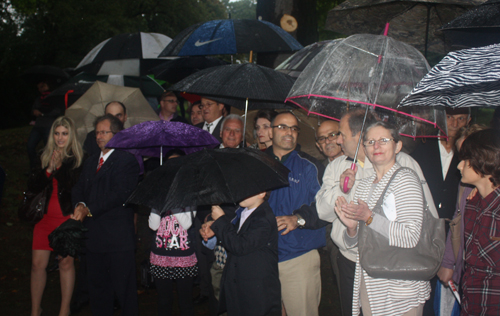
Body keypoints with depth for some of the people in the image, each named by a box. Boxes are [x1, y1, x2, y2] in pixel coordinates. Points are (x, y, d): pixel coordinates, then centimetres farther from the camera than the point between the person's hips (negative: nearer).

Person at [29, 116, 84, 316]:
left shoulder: (78, 159, -3)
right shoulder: (46, 157, 10)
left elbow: (75, 187, -14)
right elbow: (33, 187, 4)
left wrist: (57, 168, -13)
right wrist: (48, 170, -10)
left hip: (68, 217, -4)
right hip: (47, 217, 4)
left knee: (66, 262, 4)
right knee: (38, 263, 4)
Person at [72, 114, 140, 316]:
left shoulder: (127, 161, -7)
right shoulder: (90, 162, 19)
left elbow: (120, 193, -17)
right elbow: (78, 189, 13)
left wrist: (90, 210, -19)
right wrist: (80, 204, -9)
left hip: (118, 236, -7)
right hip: (94, 236, 7)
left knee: (123, 287, 0)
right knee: (97, 286, 16)